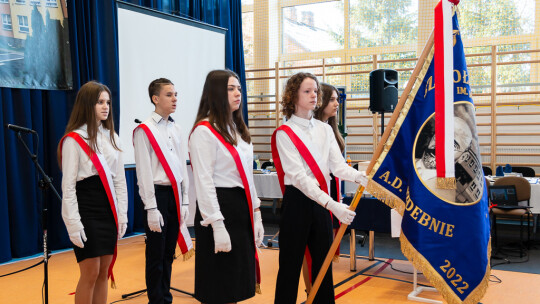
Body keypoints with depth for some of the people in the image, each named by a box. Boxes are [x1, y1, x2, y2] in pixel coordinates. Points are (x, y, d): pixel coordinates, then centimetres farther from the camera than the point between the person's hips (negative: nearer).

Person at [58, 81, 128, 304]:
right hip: (87, 212, -6)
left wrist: (122, 214, 7)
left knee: (104, 272, 10)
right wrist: (74, 225, -14)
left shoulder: (111, 136, 9)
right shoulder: (73, 139, -9)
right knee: (90, 273, -2)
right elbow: (68, 185, -10)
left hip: (109, 211, 6)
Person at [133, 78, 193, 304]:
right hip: (157, 194, -6)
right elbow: (144, 172, -11)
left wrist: (184, 201, 11)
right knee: (156, 254, 2)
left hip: (176, 194, 6)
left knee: (169, 252, 14)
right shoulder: (144, 130, -7)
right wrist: (151, 208, -13)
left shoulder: (176, 129, 12)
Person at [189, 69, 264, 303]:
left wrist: (255, 214, 12)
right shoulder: (204, 131, -12)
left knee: (237, 284, 15)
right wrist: (217, 225, -20)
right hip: (219, 207, -8)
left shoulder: (238, 130, 14)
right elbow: (204, 182, -16)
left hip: (243, 207, 8)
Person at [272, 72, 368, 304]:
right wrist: (332, 204, -30)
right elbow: (299, 177, -20)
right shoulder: (284, 133, -9)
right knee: (291, 264, 2)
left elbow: (338, 166, -1)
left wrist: (362, 177, -23)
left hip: (322, 201, 6)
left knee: (323, 262, 13)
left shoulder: (325, 129, 10)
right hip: (297, 201, -5)